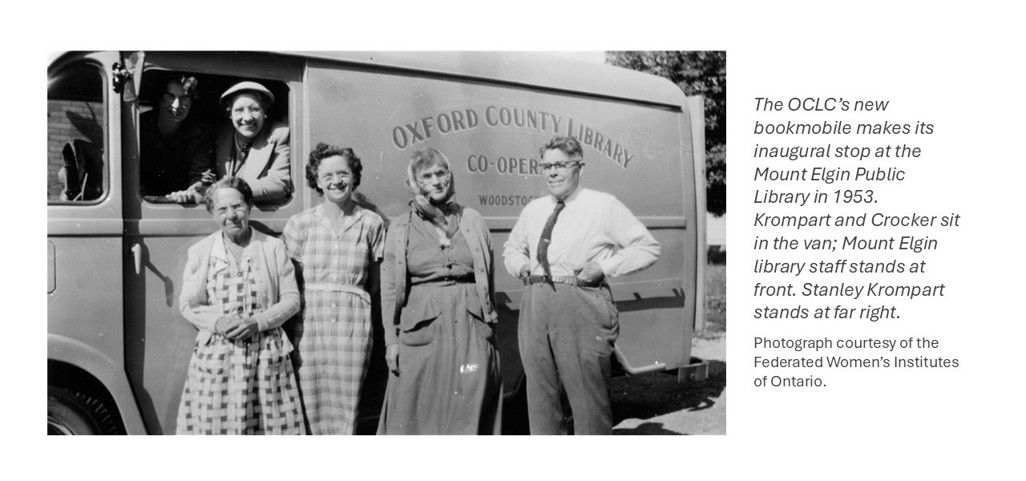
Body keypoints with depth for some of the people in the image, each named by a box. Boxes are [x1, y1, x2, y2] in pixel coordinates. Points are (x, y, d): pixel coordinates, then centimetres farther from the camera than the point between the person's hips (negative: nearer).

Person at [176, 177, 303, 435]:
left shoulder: (274, 248, 6)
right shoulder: (200, 251, 7)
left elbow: (292, 300, 5)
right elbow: (188, 304, 7)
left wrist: (258, 322, -11)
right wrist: (217, 322, -12)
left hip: (266, 355, 0)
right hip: (215, 356, 0)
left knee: (271, 425, -3)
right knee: (216, 423, -4)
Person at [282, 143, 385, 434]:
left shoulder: (371, 223, 5)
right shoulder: (300, 223, 5)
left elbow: (375, 279, 11)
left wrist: (351, 299, 3)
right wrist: (316, 300, -1)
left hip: (353, 319, 0)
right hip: (309, 320, 0)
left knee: (346, 404, 1)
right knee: (310, 403, 0)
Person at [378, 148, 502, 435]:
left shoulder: (472, 221, 9)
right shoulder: (400, 228, 6)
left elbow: (488, 279, 10)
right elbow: (389, 288, 5)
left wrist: (489, 324, 3)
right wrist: (391, 339, -2)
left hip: (469, 328, 1)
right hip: (421, 328, -1)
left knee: (468, 412, 2)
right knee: (416, 411, 2)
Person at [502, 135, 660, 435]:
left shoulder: (604, 205, 1)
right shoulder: (533, 210, 16)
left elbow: (648, 248, 2)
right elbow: (511, 248, 31)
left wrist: (604, 266, -9)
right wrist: (521, 265, 8)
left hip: (581, 305, -5)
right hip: (535, 305, 5)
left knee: (587, 392, -2)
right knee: (540, 391, 10)